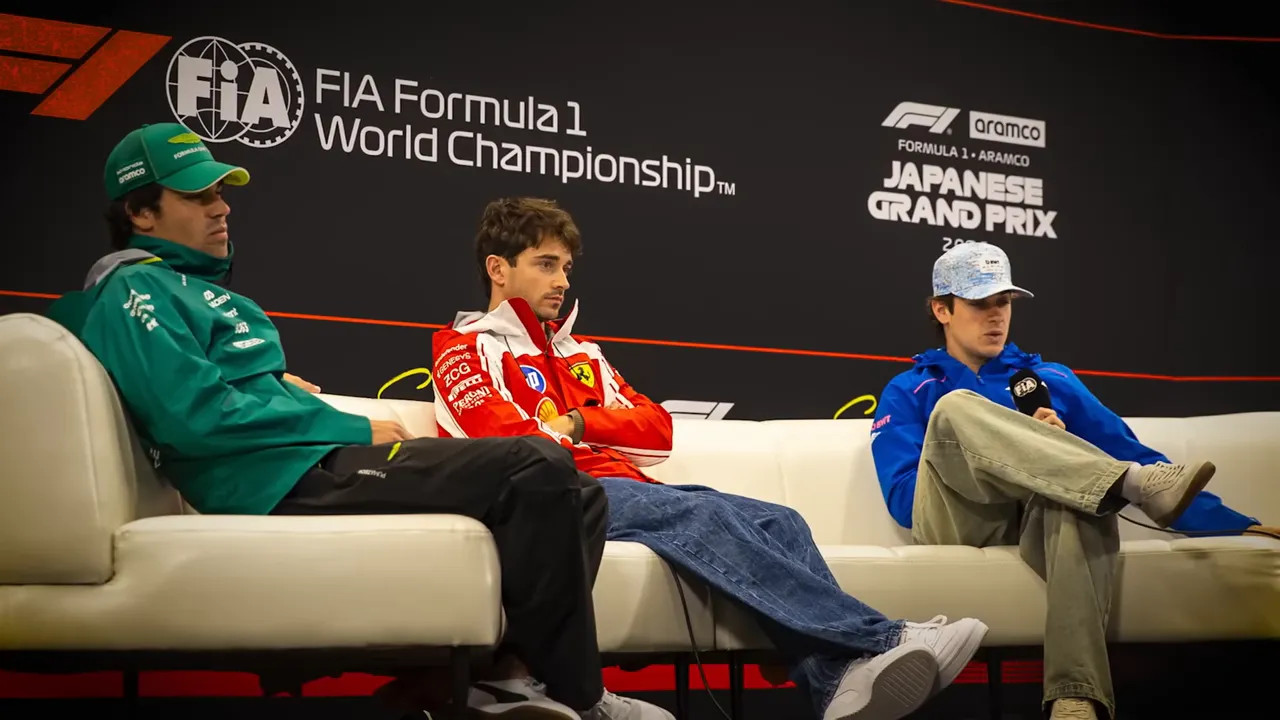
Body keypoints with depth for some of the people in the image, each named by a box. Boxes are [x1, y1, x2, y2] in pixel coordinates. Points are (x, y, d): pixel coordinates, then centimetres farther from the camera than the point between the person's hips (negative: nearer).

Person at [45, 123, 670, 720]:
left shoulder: (193, 285, 29)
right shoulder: (133, 289, -2)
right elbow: (197, 414, -16)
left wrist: (279, 388, 11)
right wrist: (355, 430, -11)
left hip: (314, 466, 10)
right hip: (285, 483, -10)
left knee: (576, 494, 2)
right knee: (537, 468, -22)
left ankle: (509, 668, -8)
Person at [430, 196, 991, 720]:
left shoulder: (581, 354, 33)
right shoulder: (468, 348, 12)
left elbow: (657, 430, 18)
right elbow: (507, 439, -9)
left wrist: (575, 423, 4)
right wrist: (573, 441, 1)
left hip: (627, 487, 7)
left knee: (779, 521, -17)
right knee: (707, 514, -32)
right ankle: (881, 641, -40)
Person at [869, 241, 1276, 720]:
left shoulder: (1051, 379, 26)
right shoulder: (908, 392, 19)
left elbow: (1126, 452, 13)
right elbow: (902, 498, 2)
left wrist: (1237, 525, 0)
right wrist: (995, 451, -9)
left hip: (1044, 520, 2)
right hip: (956, 524, -1)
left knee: (1078, 482, -35)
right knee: (955, 408, -27)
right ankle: (1140, 484, -39)